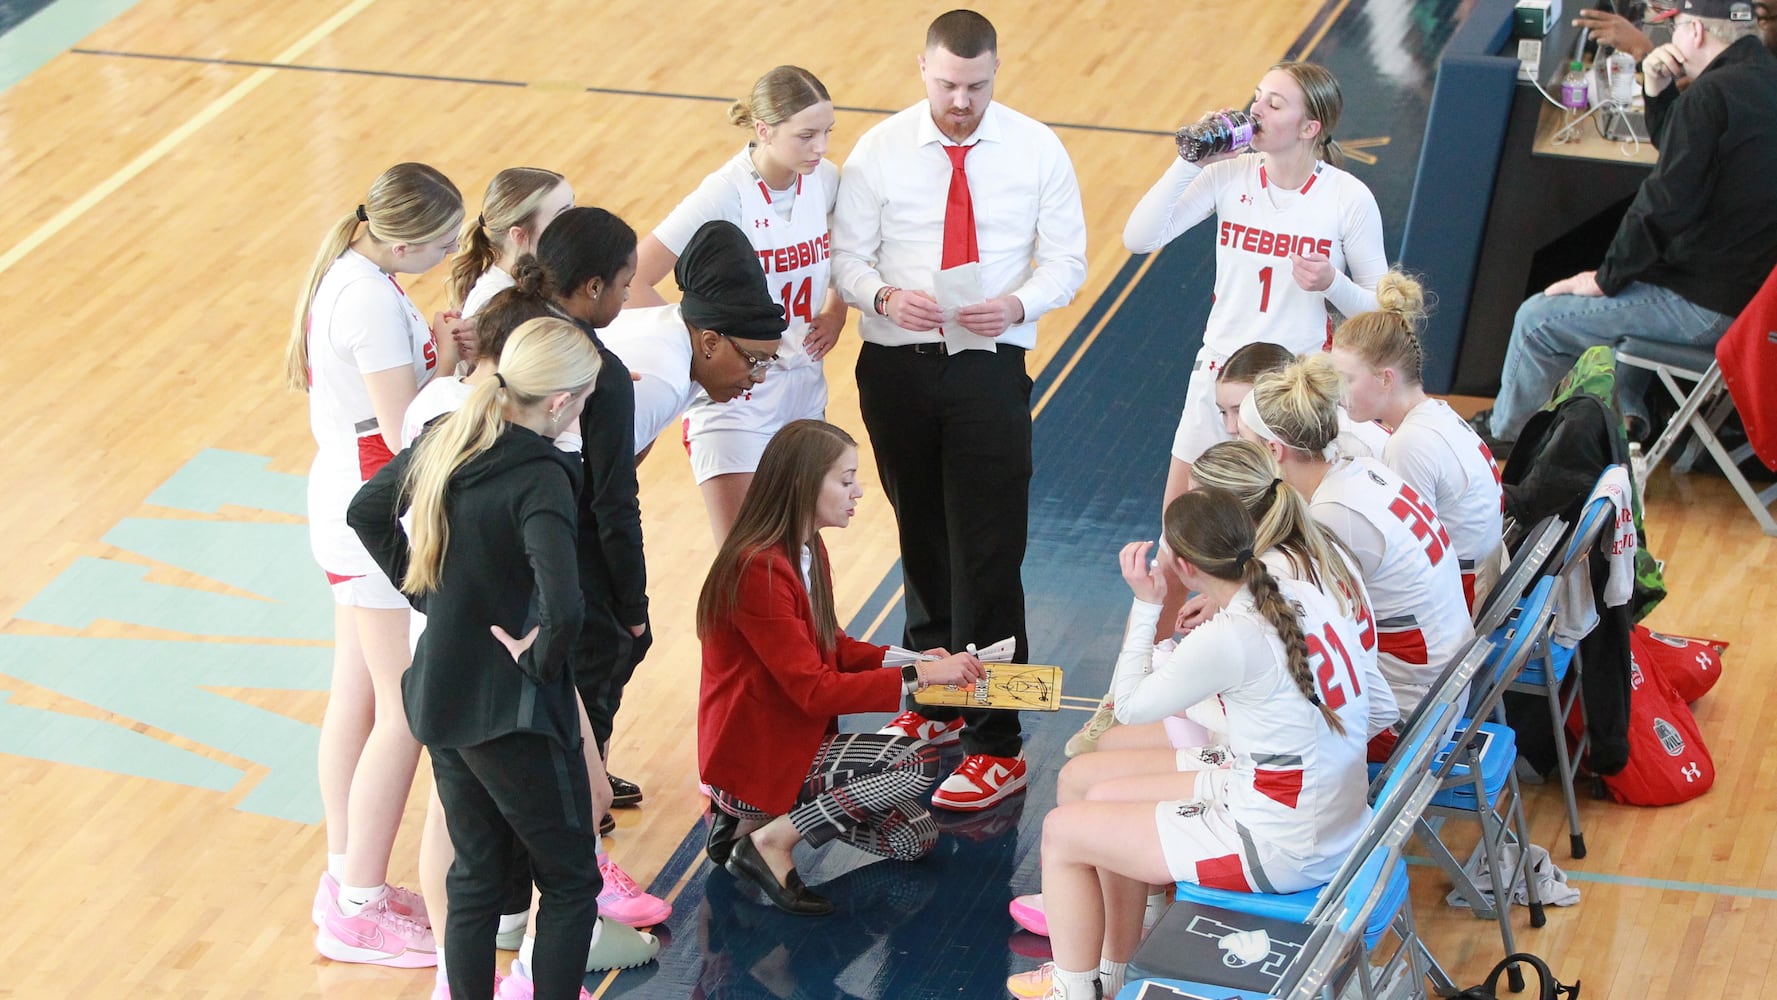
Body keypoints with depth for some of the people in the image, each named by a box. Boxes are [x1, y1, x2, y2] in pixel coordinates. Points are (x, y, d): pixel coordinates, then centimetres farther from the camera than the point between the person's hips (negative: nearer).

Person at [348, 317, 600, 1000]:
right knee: (571, 882, 10)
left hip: (440, 700, 8)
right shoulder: (539, 480, -25)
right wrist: (542, 661, -18)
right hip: (513, 715, -8)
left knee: (475, 878, 20)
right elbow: (562, 609, -38)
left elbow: (365, 513, 15)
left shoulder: (445, 442, -1)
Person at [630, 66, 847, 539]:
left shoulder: (826, 180, -2)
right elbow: (632, 283, -18)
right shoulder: (724, 195, -19)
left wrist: (836, 309, 6)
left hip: (804, 392, 6)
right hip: (733, 397, -6)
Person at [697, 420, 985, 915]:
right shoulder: (759, 569, -24)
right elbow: (815, 690, -24)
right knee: (918, 763, -20)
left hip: (795, 741, 10)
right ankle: (771, 841, -11)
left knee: (914, 836, 5)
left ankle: (758, 817, 11)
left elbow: (835, 648, 16)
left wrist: (909, 660, -1)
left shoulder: (808, 551, 7)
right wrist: (918, 676, -22)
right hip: (757, 759, -10)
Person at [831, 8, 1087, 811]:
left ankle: (996, 746, -2)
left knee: (988, 557, -7)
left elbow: (1065, 259, 1)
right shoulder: (879, 152, 0)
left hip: (990, 370, -2)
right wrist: (884, 296, -21)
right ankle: (937, 702, 35)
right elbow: (847, 255, 1)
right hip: (895, 369, 2)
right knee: (922, 543, 17)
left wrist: (1018, 304, -20)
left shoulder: (1037, 151, -2)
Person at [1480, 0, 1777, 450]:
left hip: (1713, 310, -10)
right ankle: (1624, 410, 25)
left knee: (1538, 319, 2)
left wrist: (1606, 279, -10)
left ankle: (1504, 431, 24)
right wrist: (1657, 91, 8)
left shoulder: (1710, 95, -22)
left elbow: (1664, 207, -22)